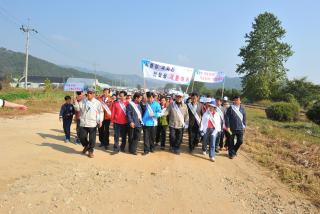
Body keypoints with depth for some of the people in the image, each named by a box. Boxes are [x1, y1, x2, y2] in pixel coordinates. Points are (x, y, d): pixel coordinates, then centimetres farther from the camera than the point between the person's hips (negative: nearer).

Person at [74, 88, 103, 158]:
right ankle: (86, 146, 36)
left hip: (93, 124, -2)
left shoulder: (97, 102, -2)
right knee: (82, 137, 6)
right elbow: (78, 108, 4)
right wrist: (76, 102, -12)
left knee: (92, 139, 2)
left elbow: (101, 112, 2)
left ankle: (90, 151, 20)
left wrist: (100, 120, -8)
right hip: (83, 123, 2)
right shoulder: (83, 101, 3)